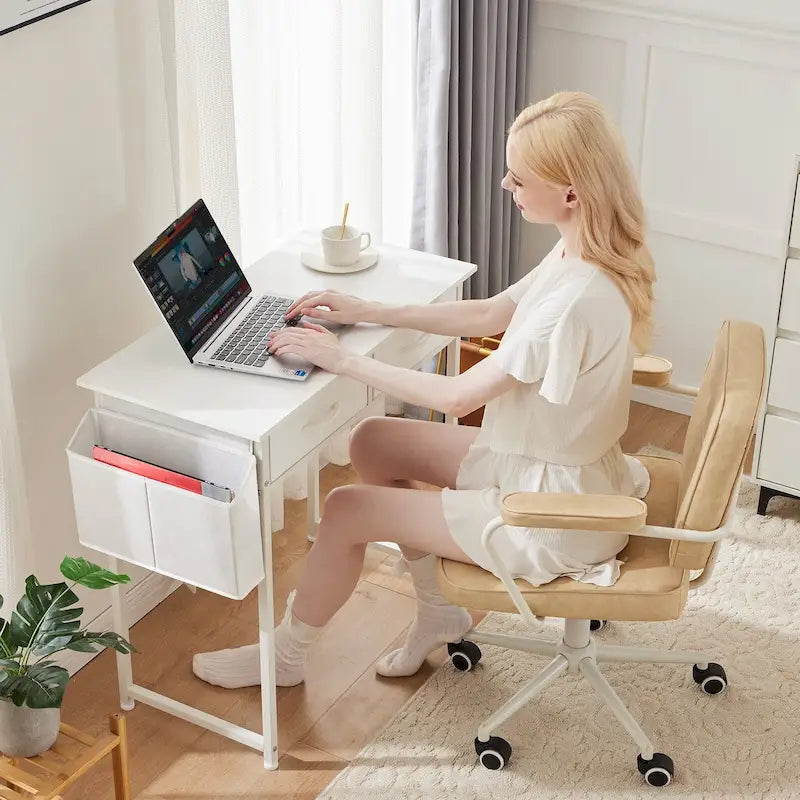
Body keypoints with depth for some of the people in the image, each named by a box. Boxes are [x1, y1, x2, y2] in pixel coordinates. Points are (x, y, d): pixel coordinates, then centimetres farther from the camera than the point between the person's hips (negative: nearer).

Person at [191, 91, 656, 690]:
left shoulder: (578, 300, -33)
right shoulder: (582, 254, -4)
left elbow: (459, 396, -26)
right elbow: (490, 314, 11)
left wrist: (342, 359, -17)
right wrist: (371, 313, 6)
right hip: (530, 460, 9)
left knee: (347, 511, -4)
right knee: (372, 442, 14)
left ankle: (287, 653, 21)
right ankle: (438, 609, 25)